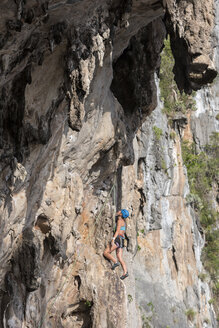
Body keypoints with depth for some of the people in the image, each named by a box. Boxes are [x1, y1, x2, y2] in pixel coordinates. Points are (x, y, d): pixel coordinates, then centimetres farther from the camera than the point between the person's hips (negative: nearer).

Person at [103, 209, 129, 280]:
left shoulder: (120, 220, -7)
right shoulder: (123, 221, 20)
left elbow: (118, 230, -19)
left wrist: (113, 239, -26)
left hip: (118, 239, -9)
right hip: (121, 240, 9)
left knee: (105, 253, -8)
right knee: (119, 258, 1)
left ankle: (115, 262, -20)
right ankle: (125, 272, -12)